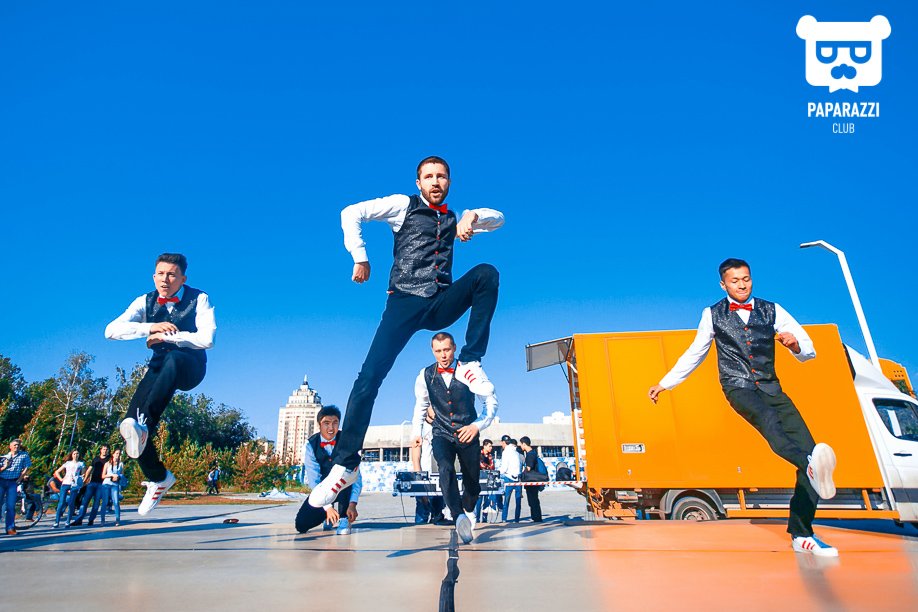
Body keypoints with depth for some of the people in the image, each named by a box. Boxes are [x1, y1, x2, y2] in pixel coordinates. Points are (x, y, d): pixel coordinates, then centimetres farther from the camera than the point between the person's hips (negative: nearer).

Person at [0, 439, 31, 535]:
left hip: (12, 482, -2)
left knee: (11, 506, -3)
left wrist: (19, 479, -4)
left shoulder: (24, 455, 6)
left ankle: (10, 528, 2)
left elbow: (26, 468, 4)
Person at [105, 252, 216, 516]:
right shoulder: (145, 302, 2)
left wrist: (164, 336, -17)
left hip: (189, 367, -4)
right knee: (130, 424, -14)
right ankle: (159, 478, 10)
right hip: (159, 367, 4)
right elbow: (111, 330, -11)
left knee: (172, 359, -41)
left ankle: (144, 425, -50)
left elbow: (206, 339, -20)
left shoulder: (199, 299, -8)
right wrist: (151, 327, -25)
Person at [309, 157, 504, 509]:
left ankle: (469, 365, -20)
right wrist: (360, 258, -6)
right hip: (406, 302, -3)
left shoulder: (452, 219, 22)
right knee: (371, 375, -16)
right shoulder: (403, 205, 9)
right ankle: (345, 464, -6)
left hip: (442, 304, 4)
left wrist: (473, 218, -1)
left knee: (486, 273, -20)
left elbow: (498, 219, 20)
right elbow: (351, 213, 1)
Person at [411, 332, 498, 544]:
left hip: (468, 433, 0)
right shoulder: (425, 376, -4)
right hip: (442, 434, 1)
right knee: (445, 468, -30)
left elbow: (491, 401, -7)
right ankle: (459, 516, -32)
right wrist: (416, 432, 3)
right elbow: (420, 407, 12)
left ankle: (469, 510, 43)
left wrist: (477, 425, -19)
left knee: (473, 482, 10)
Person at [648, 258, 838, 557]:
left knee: (808, 447, -10)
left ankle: (801, 534, -1)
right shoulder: (712, 315, 10)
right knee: (770, 421, -37)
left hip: (771, 387, 3)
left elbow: (809, 352, 9)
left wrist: (795, 344, -16)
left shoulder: (772, 310, 12)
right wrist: (664, 383, 17)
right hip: (738, 388, -3)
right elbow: (694, 354, 18)